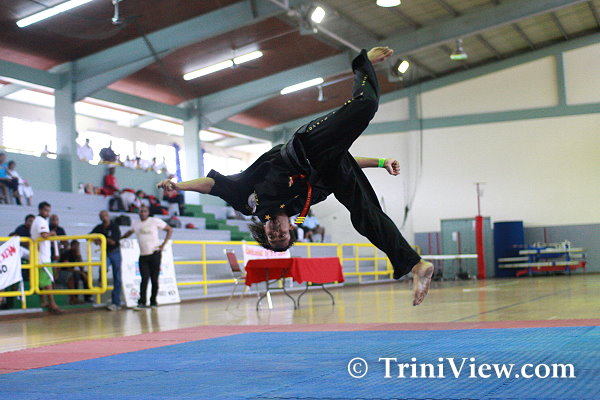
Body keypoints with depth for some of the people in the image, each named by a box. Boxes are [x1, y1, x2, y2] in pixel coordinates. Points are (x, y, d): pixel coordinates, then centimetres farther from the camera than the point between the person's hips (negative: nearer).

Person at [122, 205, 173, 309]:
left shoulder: (155, 221, -1)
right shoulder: (135, 224, 11)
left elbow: (170, 229, 3)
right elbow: (129, 232, 32)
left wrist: (163, 244, -4)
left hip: (155, 254, -2)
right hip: (143, 255, 3)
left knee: (154, 279, 1)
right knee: (144, 279, -7)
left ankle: (153, 302, 12)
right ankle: (142, 302, -6)